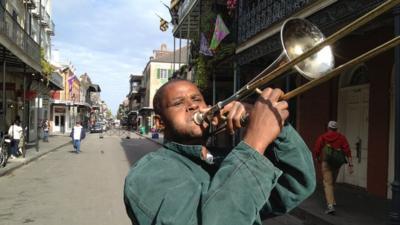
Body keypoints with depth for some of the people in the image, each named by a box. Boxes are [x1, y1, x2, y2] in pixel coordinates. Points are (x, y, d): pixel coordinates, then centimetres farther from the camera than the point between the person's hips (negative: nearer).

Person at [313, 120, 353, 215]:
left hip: (326, 162, -3)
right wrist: (350, 165, -6)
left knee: (328, 183, -6)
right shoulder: (341, 137, 2)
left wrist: (317, 159, 19)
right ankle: (332, 201, 38)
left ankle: (330, 205, -20)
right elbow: (347, 151, -6)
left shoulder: (322, 137, -2)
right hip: (337, 163, 3)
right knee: (332, 182, 23)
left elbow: (316, 150, -1)